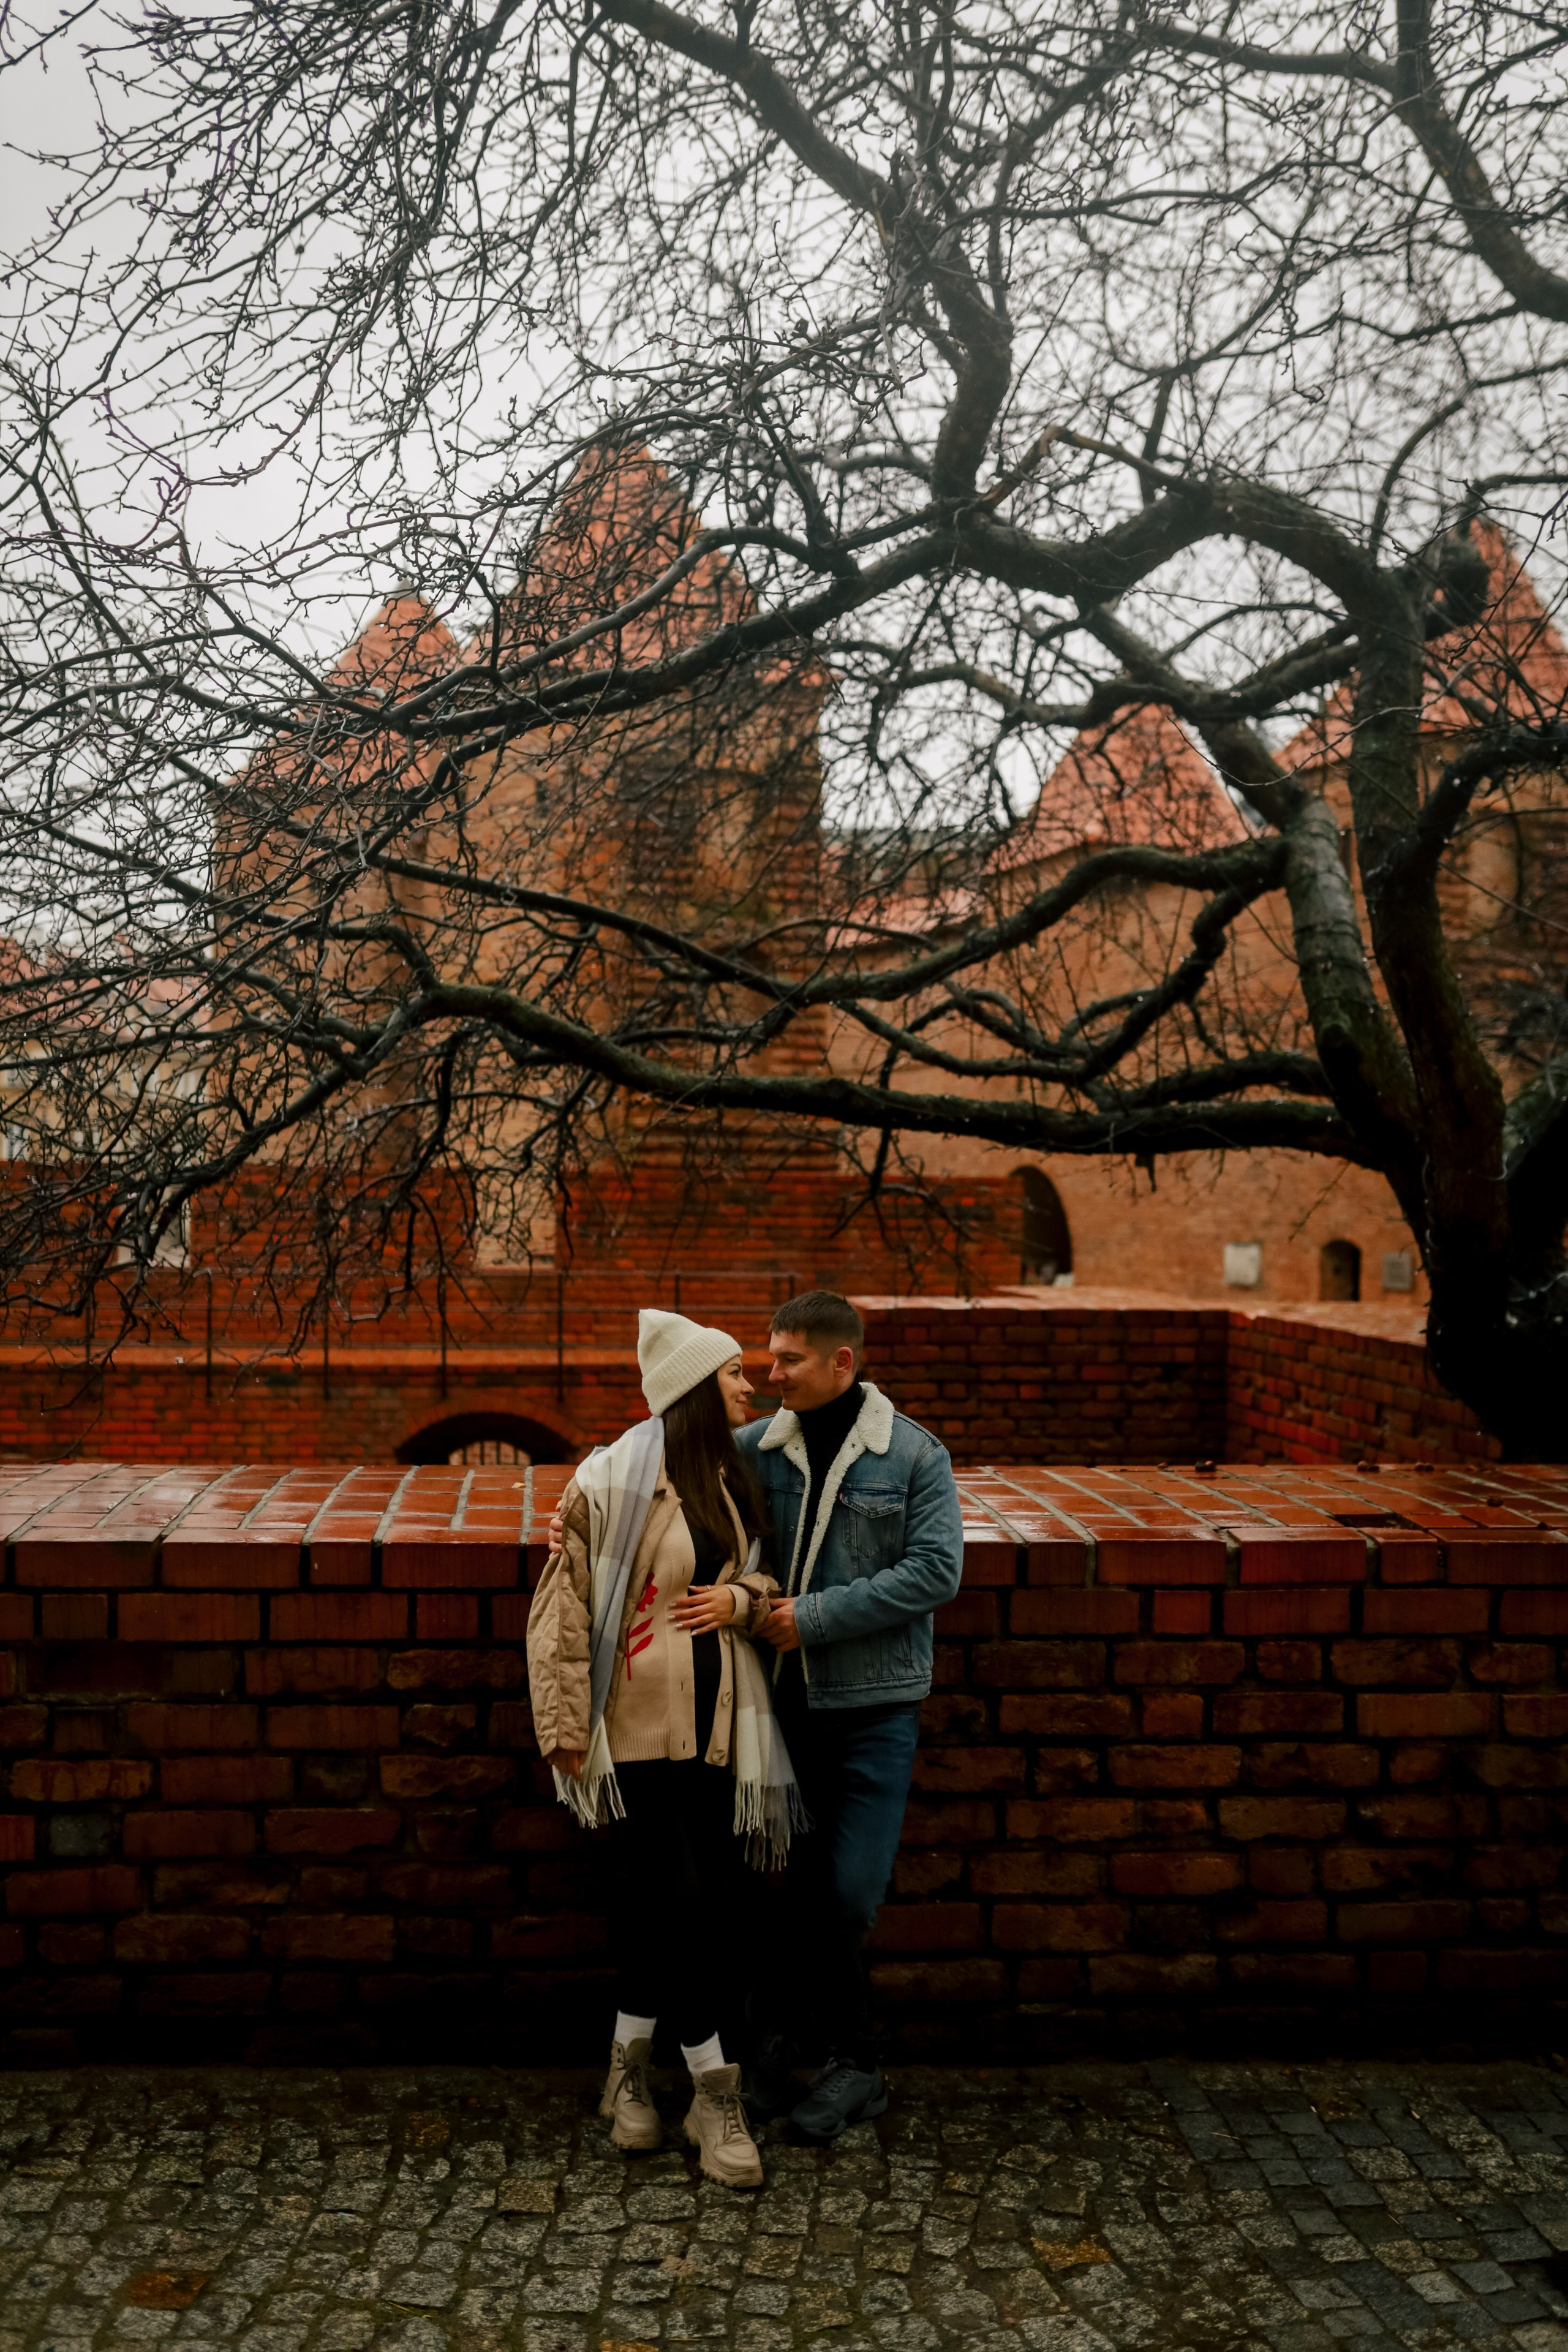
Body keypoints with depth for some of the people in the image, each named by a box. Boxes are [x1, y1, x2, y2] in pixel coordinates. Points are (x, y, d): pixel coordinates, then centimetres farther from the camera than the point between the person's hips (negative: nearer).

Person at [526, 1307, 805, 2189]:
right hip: (643, 1720, -6)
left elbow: (764, 1580, 19)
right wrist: (566, 1727, -10)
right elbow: (567, 1602, -10)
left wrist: (743, 1599, -5)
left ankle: (631, 2070, 28)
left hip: (720, 1719, 6)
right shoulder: (619, 1477, -11)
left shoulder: (737, 1477, 9)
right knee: (680, 1897, -5)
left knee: (687, 1899, 11)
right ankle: (716, 2094, 10)